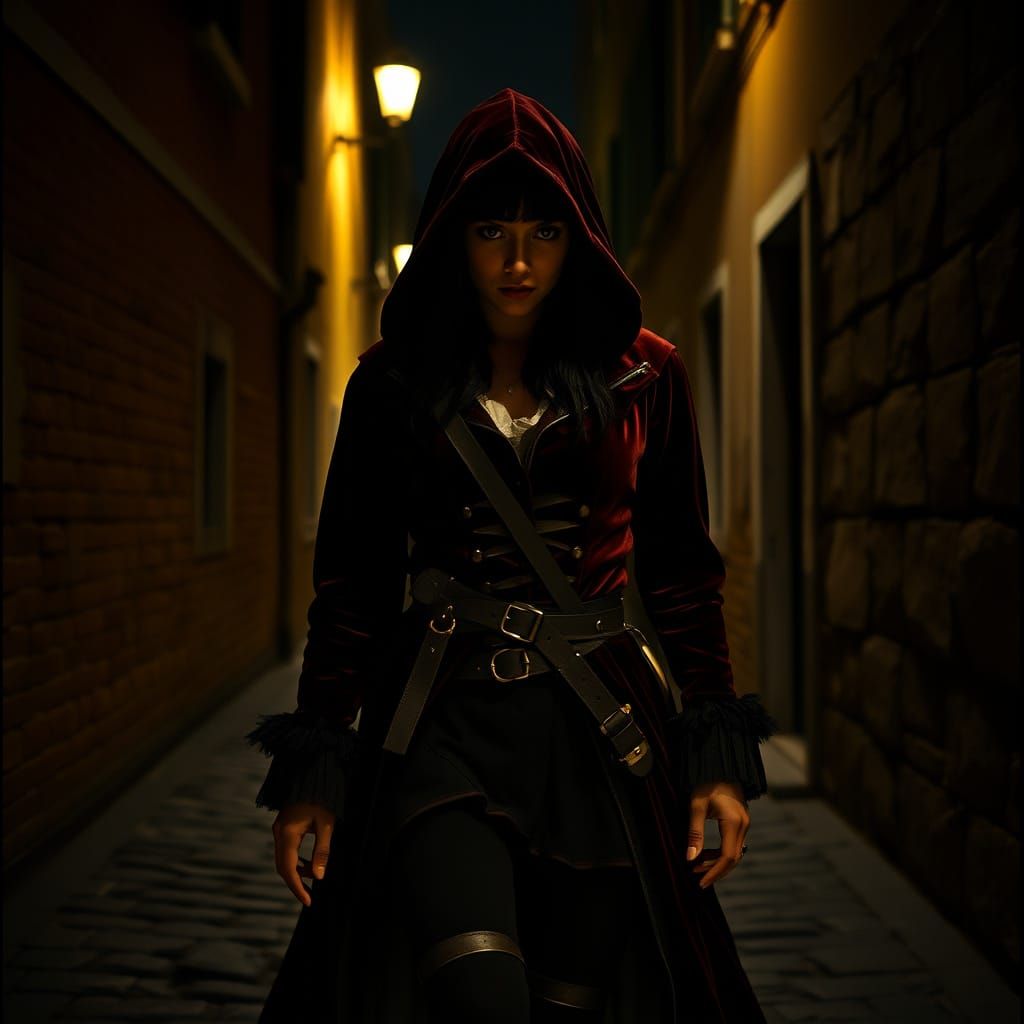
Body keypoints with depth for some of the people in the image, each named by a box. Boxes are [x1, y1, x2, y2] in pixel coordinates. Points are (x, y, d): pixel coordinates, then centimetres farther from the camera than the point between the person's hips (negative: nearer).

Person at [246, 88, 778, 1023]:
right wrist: (316, 770, 1)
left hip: (603, 722, 1)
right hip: (444, 718, -1)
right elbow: (351, 584, 5)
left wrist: (718, 755, 1)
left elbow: (684, 575, 7)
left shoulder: (646, 377, 5)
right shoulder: (393, 385, 4)